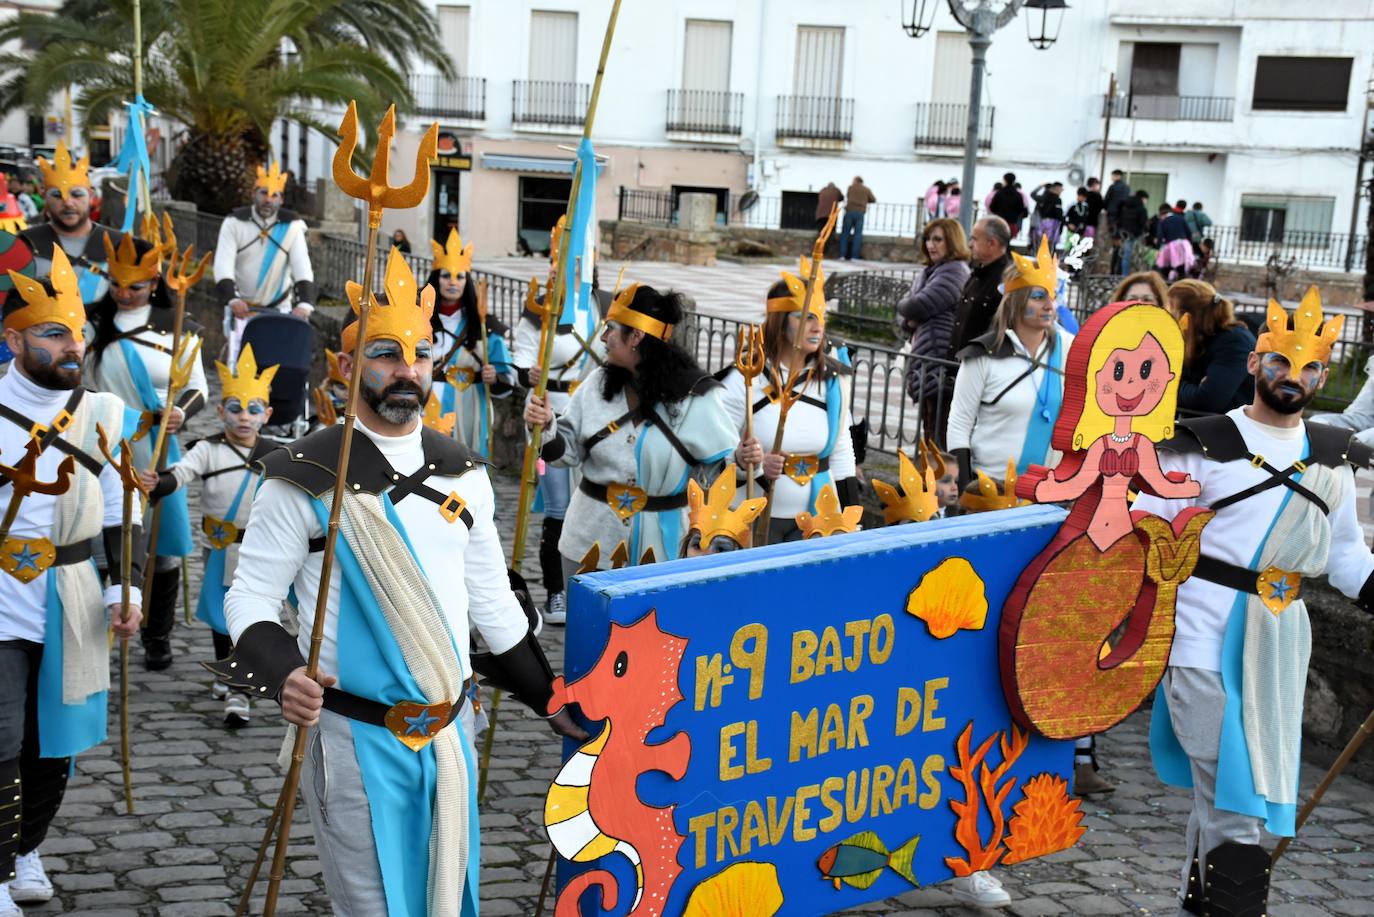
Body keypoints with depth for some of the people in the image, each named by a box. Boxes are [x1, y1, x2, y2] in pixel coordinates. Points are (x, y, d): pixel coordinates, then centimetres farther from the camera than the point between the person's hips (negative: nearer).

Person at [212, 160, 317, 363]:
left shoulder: (291, 225, -4)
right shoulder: (235, 223, -6)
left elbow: (302, 265, -15)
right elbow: (223, 264, -16)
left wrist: (304, 303, -31)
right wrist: (232, 299, -33)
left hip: (279, 308, 0)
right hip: (241, 307, 0)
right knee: (239, 360, -6)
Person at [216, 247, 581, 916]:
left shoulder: (463, 474, 6)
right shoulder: (305, 478, -10)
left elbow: (492, 602, 14)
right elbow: (250, 598, -6)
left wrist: (553, 702, 14)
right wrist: (281, 676, -25)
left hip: (449, 730, 5)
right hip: (356, 735, -5)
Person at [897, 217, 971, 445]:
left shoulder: (955, 271, -10)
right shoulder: (928, 272, 19)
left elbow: (918, 306, -17)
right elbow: (905, 308, 20)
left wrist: (904, 307, 5)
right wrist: (910, 321, -3)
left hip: (941, 361, -10)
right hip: (925, 360, 10)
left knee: (939, 434, -10)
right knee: (929, 428, 15)